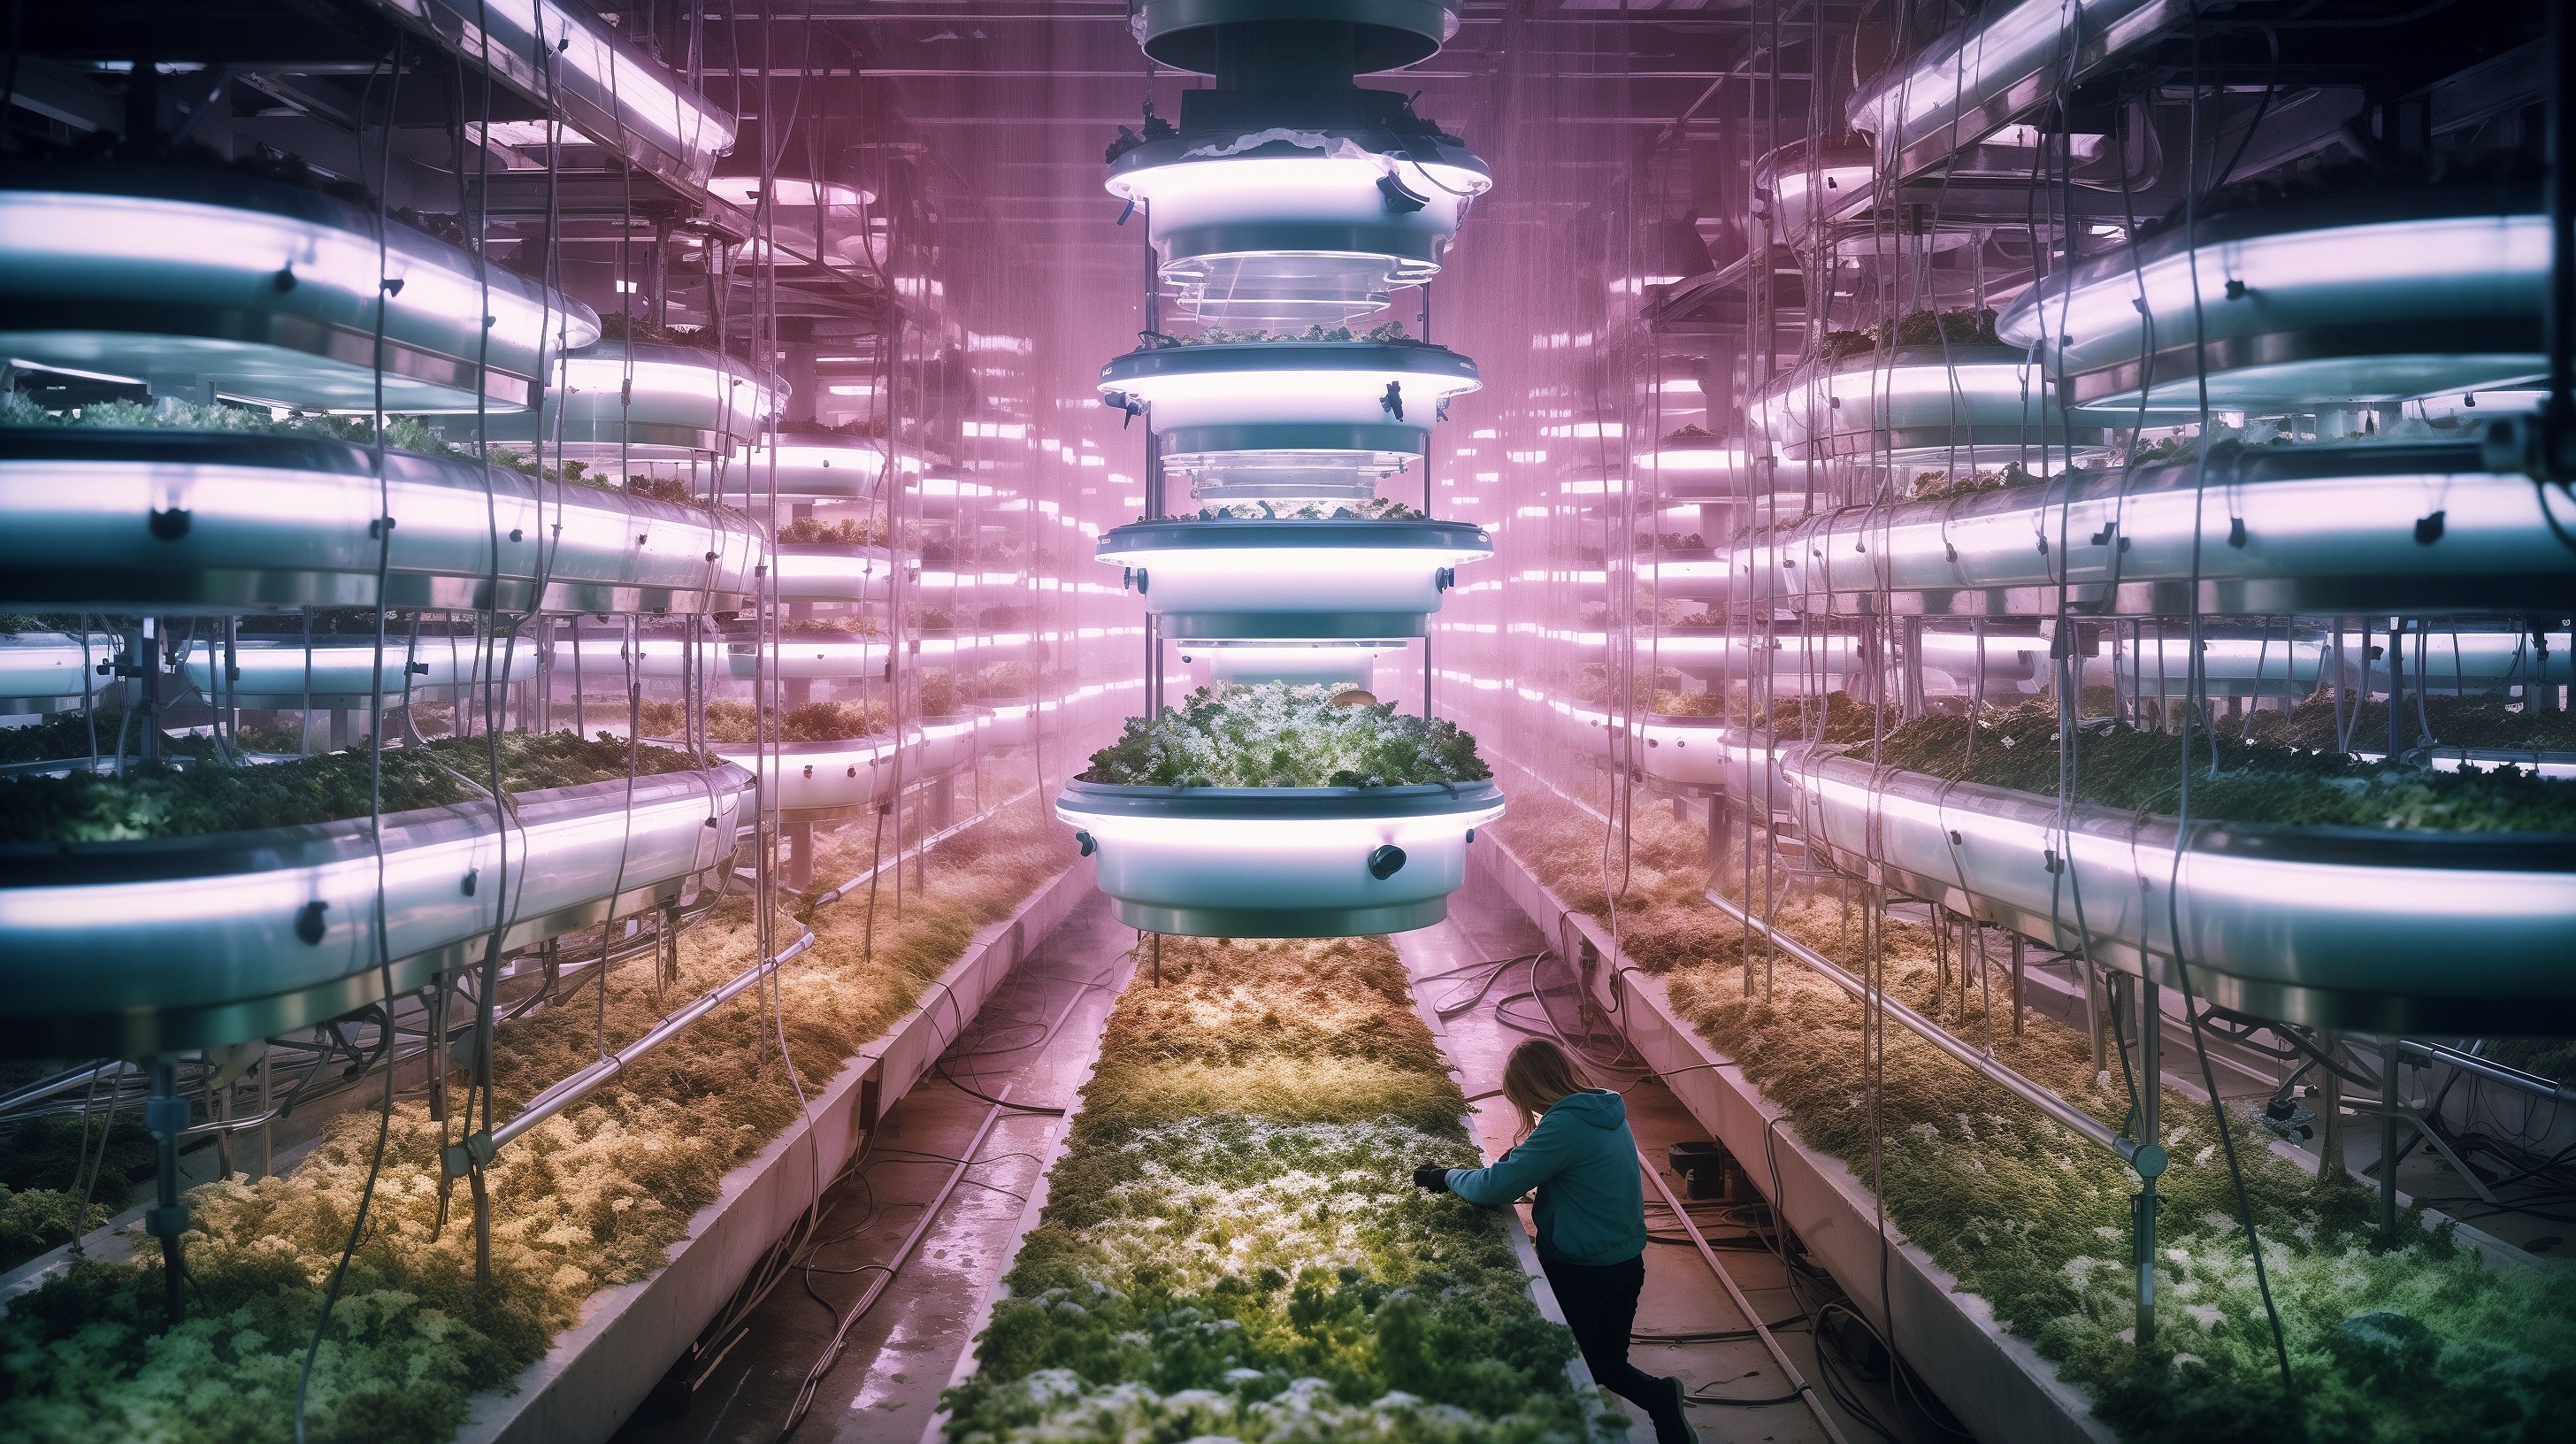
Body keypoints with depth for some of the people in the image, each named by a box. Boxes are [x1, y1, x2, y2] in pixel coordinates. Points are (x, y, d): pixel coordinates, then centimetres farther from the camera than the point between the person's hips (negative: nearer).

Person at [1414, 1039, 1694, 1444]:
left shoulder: (1565, 1125, -23)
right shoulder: (1607, 1112, 4)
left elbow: (1495, 1187, -23)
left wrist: (1445, 1177, -7)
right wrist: (1518, 1158, 1)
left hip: (1580, 1272, -8)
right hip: (1627, 1263, 8)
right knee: (1607, 1364, 19)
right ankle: (1660, 1398, -2)